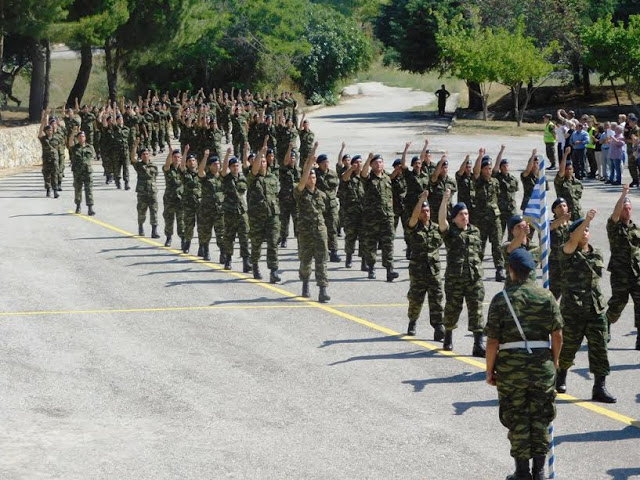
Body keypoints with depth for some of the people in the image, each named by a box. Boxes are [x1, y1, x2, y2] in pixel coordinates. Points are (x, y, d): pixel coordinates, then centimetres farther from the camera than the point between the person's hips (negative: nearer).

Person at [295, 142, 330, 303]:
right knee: (305, 261, 8)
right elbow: (304, 177, -16)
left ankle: (323, 291, -14)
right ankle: (305, 284, 33)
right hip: (305, 233, -2)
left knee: (322, 261, -8)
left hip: (321, 231, 2)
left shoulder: (322, 195, 11)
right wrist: (310, 160, -21)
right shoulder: (300, 193, -1)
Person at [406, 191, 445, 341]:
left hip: (434, 270, 2)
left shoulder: (436, 228, 8)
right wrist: (422, 199, -28)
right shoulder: (414, 227, -4)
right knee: (416, 299, 6)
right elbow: (414, 215, -21)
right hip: (417, 270, -2)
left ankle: (439, 329, -5)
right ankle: (412, 323, 32)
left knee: (436, 299, -5)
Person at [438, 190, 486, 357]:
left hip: (474, 278, 2)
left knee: (476, 309, -5)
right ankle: (448, 338, 32)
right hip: (454, 278, -2)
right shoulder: (449, 232, 1)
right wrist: (444, 201, -31)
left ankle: (478, 345, -7)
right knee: (452, 308, 7)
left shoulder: (475, 231, 13)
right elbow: (441, 220, -19)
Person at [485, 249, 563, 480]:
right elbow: (557, 334, 0)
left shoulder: (501, 299, -8)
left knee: (517, 419, 7)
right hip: (542, 364, 2)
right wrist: (554, 361, 15)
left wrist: (489, 370, 1)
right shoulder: (546, 297, -2)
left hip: (511, 366, -2)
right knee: (540, 418, 12)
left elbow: (493, 341, -9)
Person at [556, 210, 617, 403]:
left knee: (599, 347, -3)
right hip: (572, 309, -4)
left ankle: (599, 388, -1)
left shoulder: (598, 255, 12)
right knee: (569, 346, 6)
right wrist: (587, 220, -34)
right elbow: (573, 241, -25)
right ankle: (561, 375, 34)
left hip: (596, 309, 4)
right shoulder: (568, 253, -4)